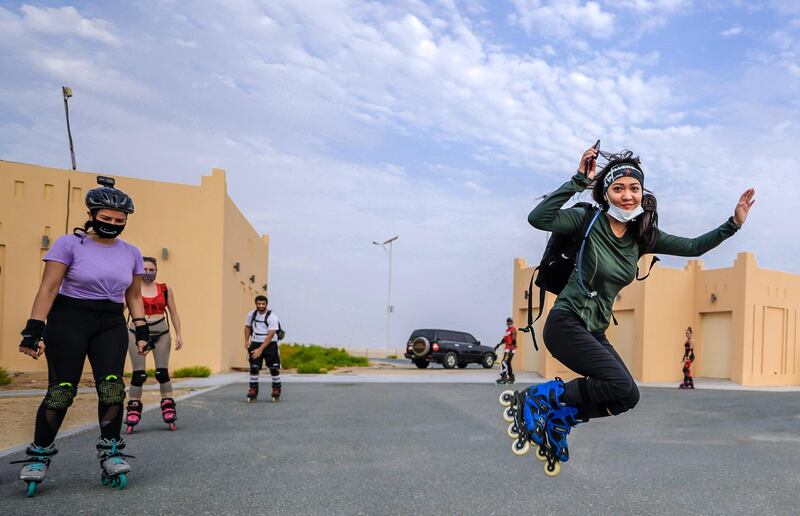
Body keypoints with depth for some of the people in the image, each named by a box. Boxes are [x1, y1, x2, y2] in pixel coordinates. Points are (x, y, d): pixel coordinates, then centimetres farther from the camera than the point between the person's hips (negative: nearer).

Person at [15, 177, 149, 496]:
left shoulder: (131, 253, 8)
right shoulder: (69, 244, -5)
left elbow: (134, 295, 15)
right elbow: (48, 288, -9)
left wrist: (142, 330, 7)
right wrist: (34, 329, -16)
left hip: (111, 324, 3)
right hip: (69, 320, -3)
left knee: (112, 387, -10)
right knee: (61, 391, -5)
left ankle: (111, 452, 4)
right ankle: (39, 454, 14)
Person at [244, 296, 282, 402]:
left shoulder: (272, 317, -17)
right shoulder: (251, 314, -1)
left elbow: (270, 335, -19)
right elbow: (247, 327, 16)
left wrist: (260, 349, -23)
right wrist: (246, 340, 1)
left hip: (270, 345, -3)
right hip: (255, 343, 3)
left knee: (274, 368, -3)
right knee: (254, 368, -2)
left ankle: (276, 390, 12)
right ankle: (253, 390, 8)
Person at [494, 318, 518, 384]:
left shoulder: (513, 330, -11)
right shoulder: (507, 330, 18)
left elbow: (514, 340, -18)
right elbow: (504, 339, 26)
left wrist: (511, 350, -23)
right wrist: (498, 345, 27)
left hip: (510, 349, -9)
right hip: (507, 348, 9)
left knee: (504, 363, -11)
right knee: (508, 363, 12)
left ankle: (503, 378, -9)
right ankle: (511, 377, 19)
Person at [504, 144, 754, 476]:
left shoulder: (642, 235, 8)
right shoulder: (589, 220, -10)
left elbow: (693, 247, 10)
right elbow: (538, 219, -26)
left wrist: (733, 224, -1)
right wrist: (579, 180, -24)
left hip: (595, 332, 7)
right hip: (566, 323, -7)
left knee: (624, 399, 3)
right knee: (624, 389, -20)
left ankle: (558, 423, 20)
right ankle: (537, 398, -6)